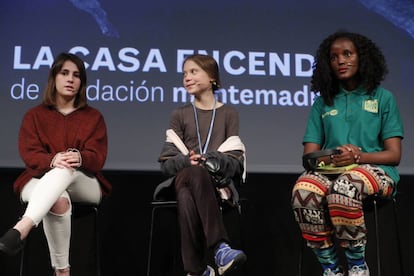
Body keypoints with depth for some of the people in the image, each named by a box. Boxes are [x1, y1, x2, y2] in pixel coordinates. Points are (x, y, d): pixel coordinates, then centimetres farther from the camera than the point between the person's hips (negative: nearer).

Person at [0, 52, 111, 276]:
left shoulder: (93, 117, 12)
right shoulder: (34, 115, 12)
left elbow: (97, 157, -1)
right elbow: (29, 154, -3)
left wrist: (79, 158, -28)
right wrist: (52, 160, -28)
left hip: (84, 184, 0)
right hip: (40, 180, 0)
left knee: (67, 170, -38)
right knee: (58, 201, -39)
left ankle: (22, 228, -56)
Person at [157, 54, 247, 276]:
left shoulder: (229, 114, 12)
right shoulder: (179, 115, 17)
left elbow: (236, 161, 2)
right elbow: (166, 162, 8)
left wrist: (208, 160, -17)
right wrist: (187, 161, -14)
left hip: (218, 181, -1)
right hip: (184, 177, 1)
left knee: (187, 195, -38)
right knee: (195, 173, -39)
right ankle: (220, 247, -44)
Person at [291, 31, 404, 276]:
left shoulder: (383, 98, 11)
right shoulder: (323, 102, 17)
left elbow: (394, 154, 3)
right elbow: (309, 153, 10)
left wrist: (358, 157, -16)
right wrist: (331, 158, -14)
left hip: (374, 168, -2)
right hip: (330, 170, 3)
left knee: (343, 187, -39)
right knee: (303, 190, -34)